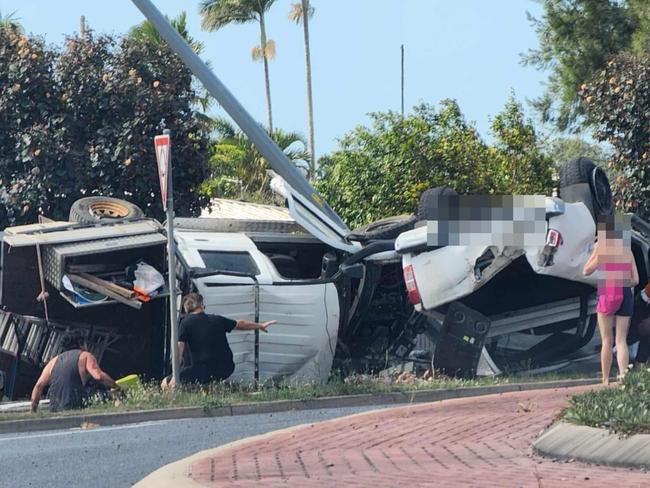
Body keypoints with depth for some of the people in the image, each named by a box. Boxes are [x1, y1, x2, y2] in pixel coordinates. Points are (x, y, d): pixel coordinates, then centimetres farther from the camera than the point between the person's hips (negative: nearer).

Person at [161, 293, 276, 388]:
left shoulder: (186, 323, -5)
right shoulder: (217, 320, 9)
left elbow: (179, 348, -12)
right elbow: (240, 324, 25)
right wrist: (260, 326, 43)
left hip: (204, 373, -6)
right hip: (226, 370, 6)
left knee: (166, 383, 0)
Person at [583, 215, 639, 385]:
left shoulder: (601, 247, -1)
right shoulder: (627, 250, 11)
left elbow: (586, 271, 4)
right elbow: (635, 280, 8)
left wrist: (594, 253, 14)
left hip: (607, 294, -3)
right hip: (626, 295, 3)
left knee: (607, 341, 4)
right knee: (621, 340, 2)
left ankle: (605, 381, 5)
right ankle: (623, 376, -12)